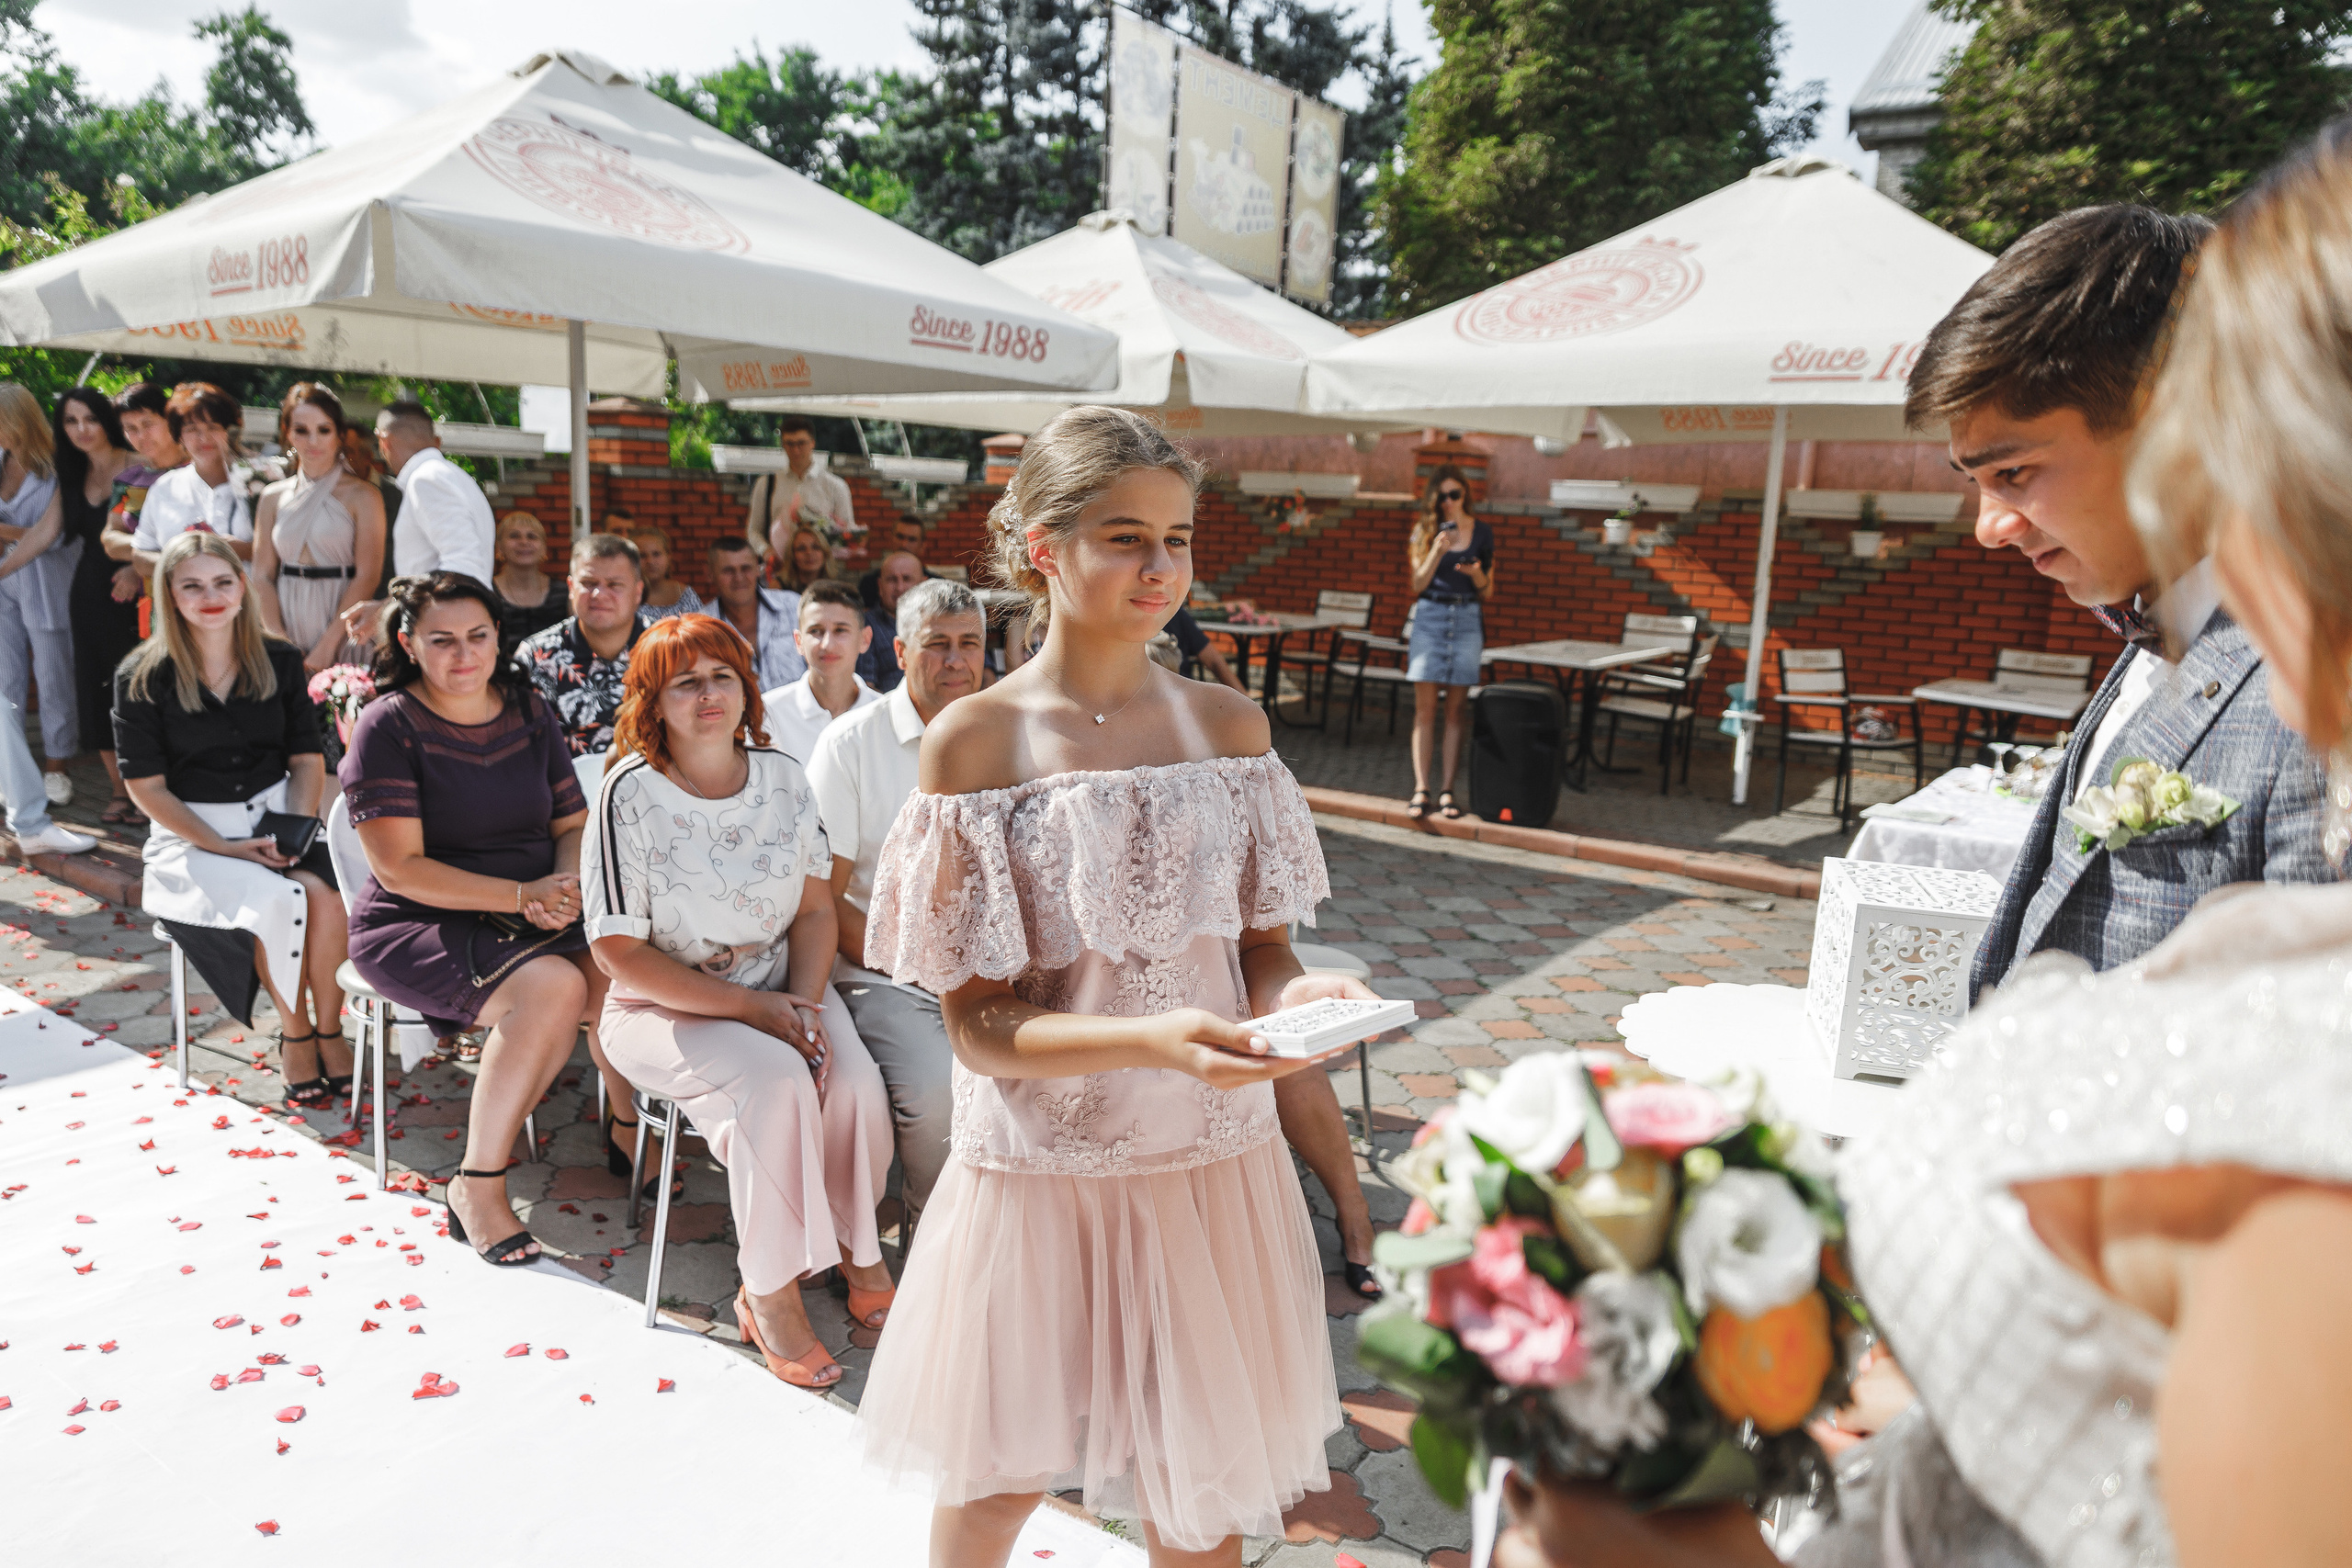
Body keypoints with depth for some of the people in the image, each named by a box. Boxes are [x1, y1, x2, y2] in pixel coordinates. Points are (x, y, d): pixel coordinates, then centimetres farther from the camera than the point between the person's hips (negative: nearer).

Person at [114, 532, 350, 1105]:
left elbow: (307, 759, 7)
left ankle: (329, 1029, -10)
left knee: (328, 896, -30)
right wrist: (228, 848, -14)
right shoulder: (143, 679, -3)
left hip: (276, 816, 2)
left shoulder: (280, 661, 6)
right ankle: (294, 1033, -9)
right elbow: (147, 787, -4)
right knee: (278, 901, -32)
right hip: (191, 836, -2)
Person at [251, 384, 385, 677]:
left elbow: (368, 575, -8)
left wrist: (327, 646, -13)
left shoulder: (363, 496, 0)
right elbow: (262, 576, 7)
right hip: (288, 624, 3)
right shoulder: (273, 498, 11)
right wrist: (278, 642, -8)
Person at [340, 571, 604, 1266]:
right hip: (417, 927, -5)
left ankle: (625, 1130, -3)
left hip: (532, 922, 5)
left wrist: (567, 883, -11)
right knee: (553, 986, -33)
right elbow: (401, 869, -13)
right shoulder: (389, 726, -7)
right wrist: (520, 894, -21)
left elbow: (573, 824, 12)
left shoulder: (528, 712, 9)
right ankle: (477, 1185, -18)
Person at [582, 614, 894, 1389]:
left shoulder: (782, 777, 2)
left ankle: (855, 1251, 3)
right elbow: (621, 952, -13)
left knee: (856, 1084, -24)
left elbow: (815, 907, 5)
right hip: (666, 1007, -4)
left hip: (783, 987, 4)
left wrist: (803, 1001, -14)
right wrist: (753, 1008, -17)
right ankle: (769, 1294, -13)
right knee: (776, 1081, -32)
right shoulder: (632, 794, -12)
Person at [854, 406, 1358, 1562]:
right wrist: (1152, 1042, -27)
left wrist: (1294, 994, -17)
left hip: (1212, 1157, 3)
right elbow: (977, 1022, -12)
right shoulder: (975, 739, -11)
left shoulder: (1228, 724, 0)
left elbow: (1258, 944, 6)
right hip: (1038, 1169, -2)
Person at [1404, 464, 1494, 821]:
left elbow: (1488, 593, 10)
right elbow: (1418, 584, -2)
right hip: (1430, 617, 0)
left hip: (1467, 620, 1)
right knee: (1425, 708, -5)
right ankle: (1421, 789, -4)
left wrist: (1476, 574, -11)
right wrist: (1437, 551, -15)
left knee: (1456, 709, 0)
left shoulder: (1482, 533, 7)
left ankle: (1447, 789, 3)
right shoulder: (1425, 531, 6)